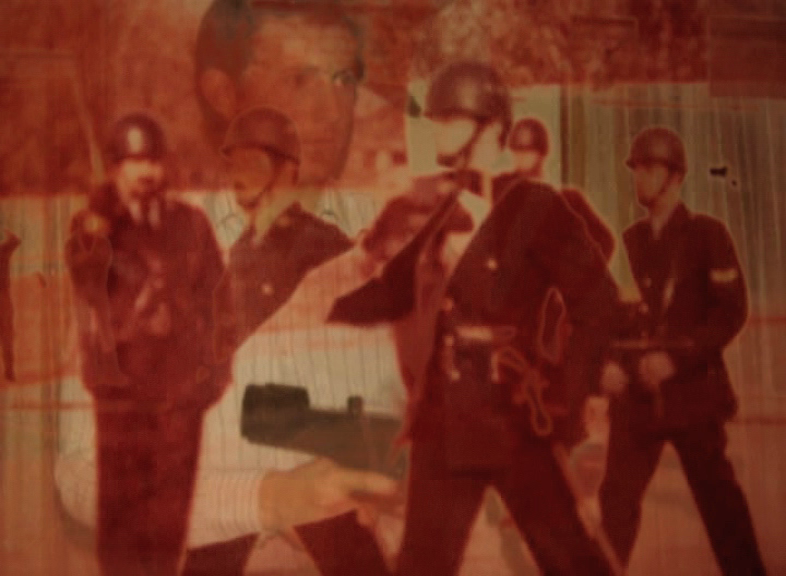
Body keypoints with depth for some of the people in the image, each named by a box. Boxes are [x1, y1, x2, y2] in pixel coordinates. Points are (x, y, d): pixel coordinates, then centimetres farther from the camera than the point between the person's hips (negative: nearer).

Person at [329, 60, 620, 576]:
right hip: (442, 419, 6)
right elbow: (393, 293, 14)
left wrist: (566, 400, -14)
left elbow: (597, 302, -9)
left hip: (509, 416, -5)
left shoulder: (532, 206, -5)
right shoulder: (447, 213, 12)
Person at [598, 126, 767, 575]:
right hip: (635, 392, 4)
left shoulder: (707, 234, -1)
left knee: (718, 497, 6)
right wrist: (610, 363, -5)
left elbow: (732, 311, -8)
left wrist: (677, 357, -18)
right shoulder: (630, 241, 11)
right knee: (617, 496, 2)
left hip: (693, 389, -3)